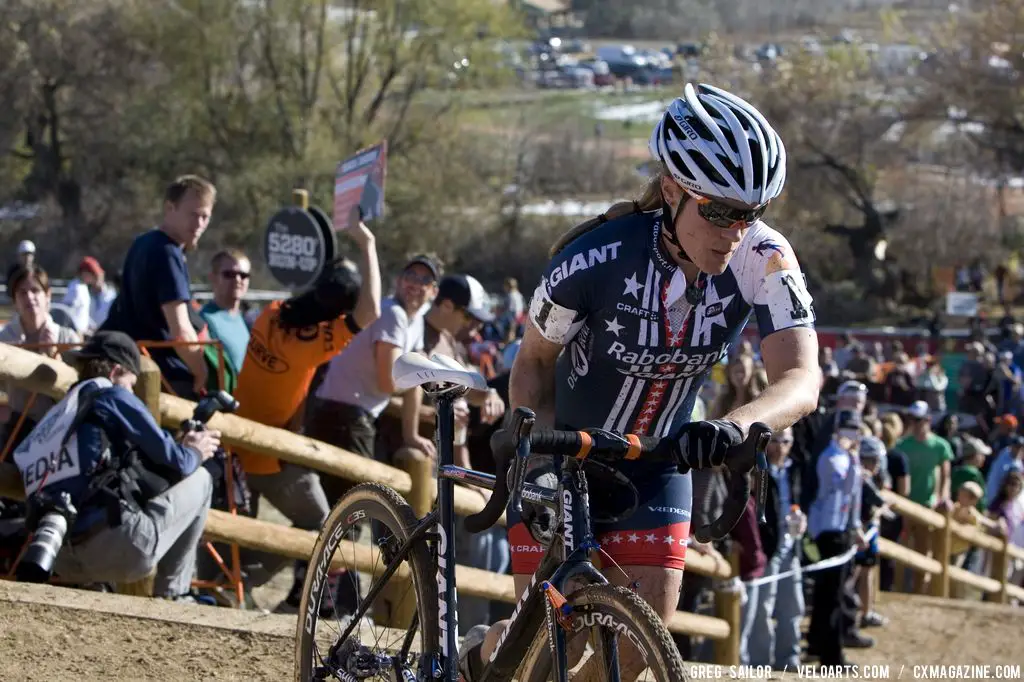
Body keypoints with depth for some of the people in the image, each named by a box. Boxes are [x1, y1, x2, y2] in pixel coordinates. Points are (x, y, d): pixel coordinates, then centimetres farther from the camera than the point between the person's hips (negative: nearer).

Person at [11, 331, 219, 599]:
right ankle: (171, 596, 15)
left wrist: (182, 448, 28)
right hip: (118, 548, -7)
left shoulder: (47, 425, 24)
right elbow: (175, 462, 2)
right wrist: (195, 453, 25)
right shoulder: (111, 396, 3)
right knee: (199, 480, 18)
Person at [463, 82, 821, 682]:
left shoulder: (763, 261, -24)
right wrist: (541, 455, -28)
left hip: (657, 460, 3)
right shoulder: (596, 258, -30)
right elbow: (534, 363, -13)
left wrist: (739, 425, -54)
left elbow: (802, 379, -34)